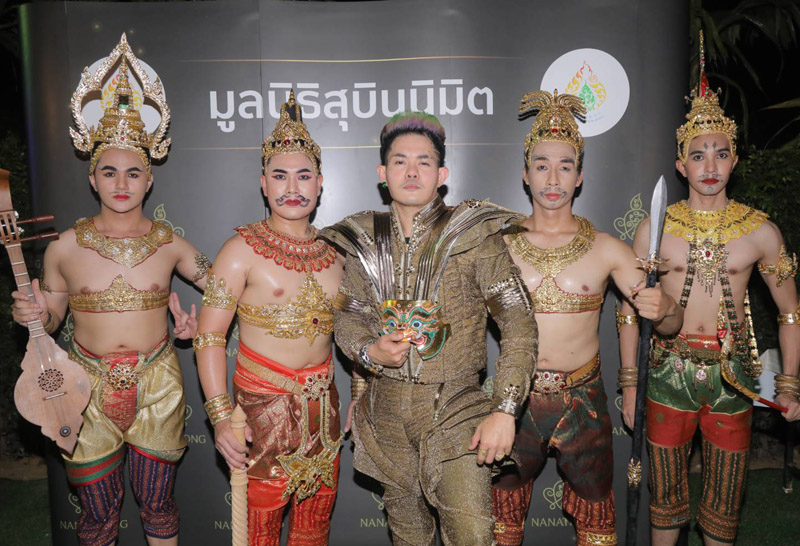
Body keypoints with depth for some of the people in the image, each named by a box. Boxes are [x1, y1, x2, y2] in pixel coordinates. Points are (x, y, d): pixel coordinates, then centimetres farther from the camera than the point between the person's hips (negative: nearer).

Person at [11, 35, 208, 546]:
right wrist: (36, 315, -13)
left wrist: (201, 319, -7)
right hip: (88, 388, 0)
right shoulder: (65, 248, -3)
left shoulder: (169, 244, -2)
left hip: (156, 385, 0)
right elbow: (49, 319, 9)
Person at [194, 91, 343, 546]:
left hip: (322, 403, 5)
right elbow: (209, 337, -10)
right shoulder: (243, 250, -9)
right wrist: (221, 417, -15)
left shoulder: (334, 252, 6)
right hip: (263, 405, -4)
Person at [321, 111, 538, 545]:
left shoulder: (474, 235, -8)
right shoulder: (365, 240, 3)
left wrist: (505, 410, -16)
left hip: (455, 410, -3)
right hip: (386, 409, 4)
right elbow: (347, 316, 13)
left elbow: (519, 327, -9)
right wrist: (368, 351, -8)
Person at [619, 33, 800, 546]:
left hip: (732, 374, 1)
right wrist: (630, 382, 2)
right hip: (669, 371, 0)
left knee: (724, 504, 12)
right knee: (666, 497, 11)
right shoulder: (655, 228, -1)